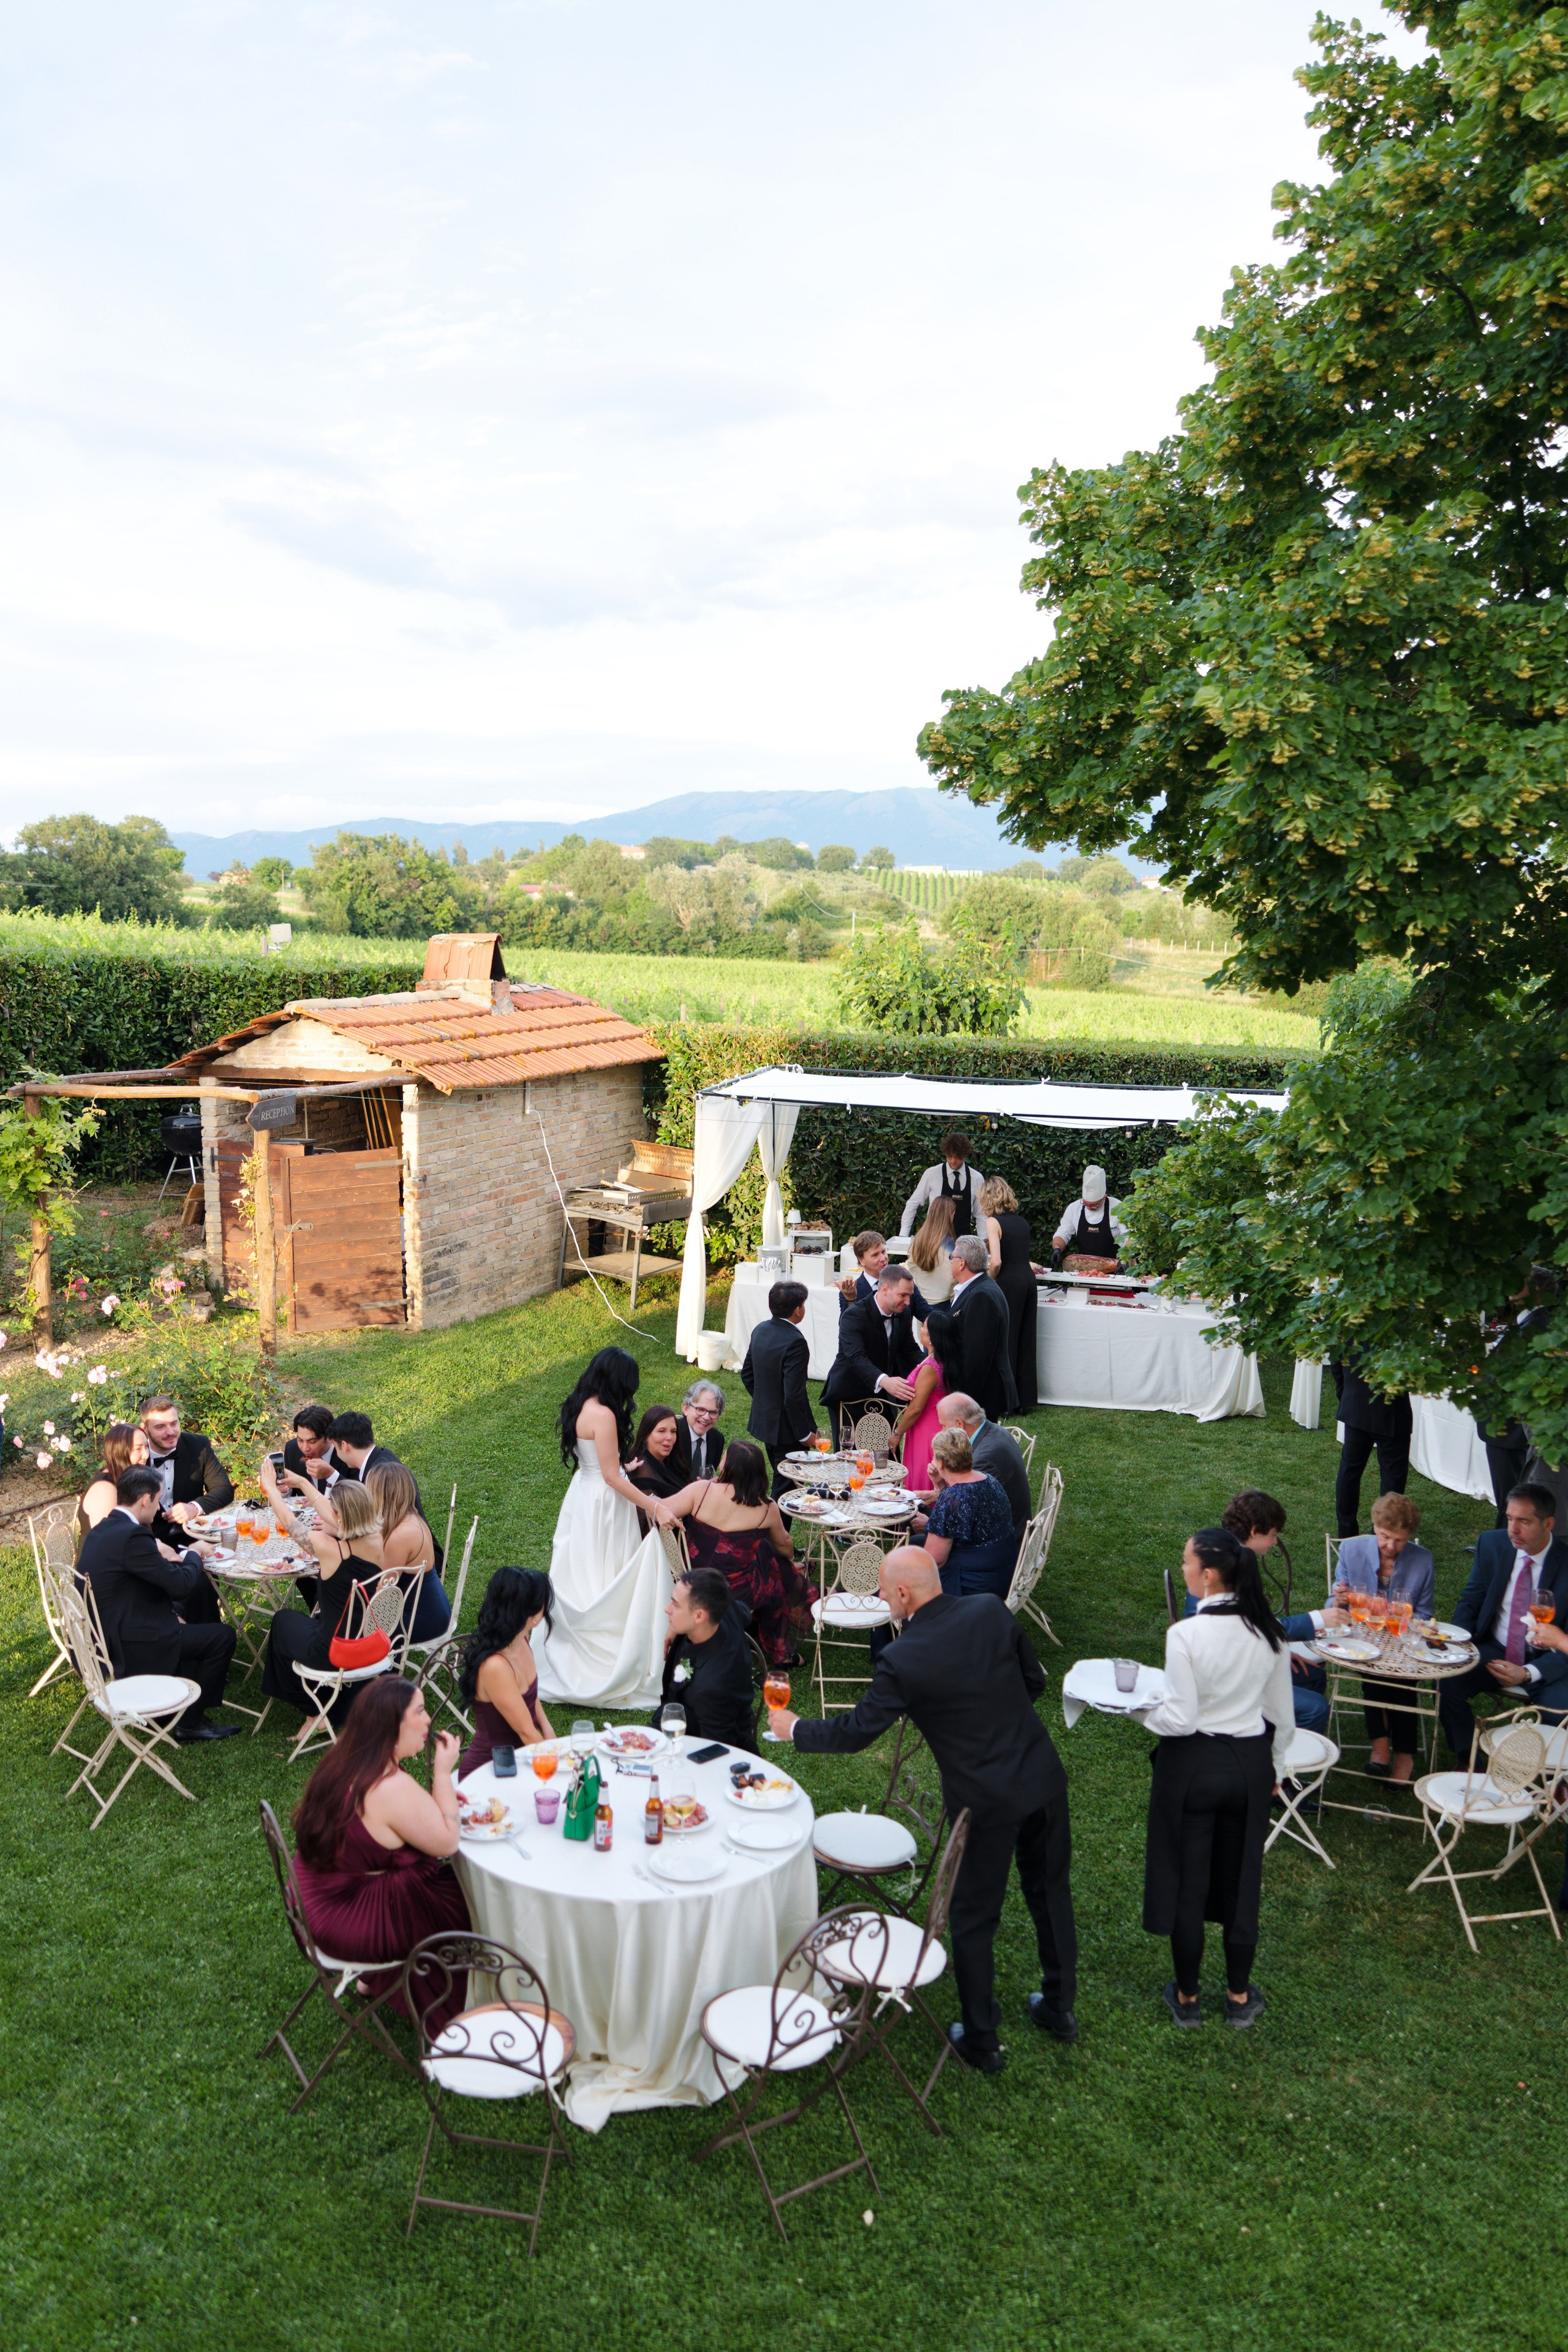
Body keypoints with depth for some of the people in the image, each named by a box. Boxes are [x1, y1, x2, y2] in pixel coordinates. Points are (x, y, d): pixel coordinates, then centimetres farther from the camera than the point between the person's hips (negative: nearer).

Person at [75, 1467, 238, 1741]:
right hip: (125, 1650, -10)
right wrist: (193, 1554, 0)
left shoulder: (100, 1531, 8)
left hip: (99, 1640, 10)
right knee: (223, 1637, -3)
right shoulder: (133, 1536, -23)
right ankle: (189, 1724, 9)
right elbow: (180, 1582, -19)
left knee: (189, 1625, 28)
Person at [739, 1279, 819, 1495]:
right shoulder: (795, 1342, -25)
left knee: (780, 1481, 23)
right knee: (786, 1487, 2)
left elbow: (747, 1374, 13)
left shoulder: (760, 1330, 1)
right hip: (786, 1427, -9)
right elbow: (794, 1396, -26)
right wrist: (806, 1434, -16)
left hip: (763, 1419, 9)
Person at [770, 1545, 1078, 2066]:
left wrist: (795, 1729, 7)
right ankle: (1059, 2008, 42)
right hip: (1044, 1777, 5)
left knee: (973, 1920, 14)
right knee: (1051, 1892, 23)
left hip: (987, 1801, -5)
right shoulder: (992, 1611, -7)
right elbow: (1034, 1682, 5)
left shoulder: (903, 1661, -20)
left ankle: (980, 2040, 28)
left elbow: (855, 1732, -9)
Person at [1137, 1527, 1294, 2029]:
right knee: (1241, 1881, 19)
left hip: (1193, 1767, -4)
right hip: (1250, 1765, 4)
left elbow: (1181, 1719, -20)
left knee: (1186, 1882, 13)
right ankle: (1239, 1996, 33)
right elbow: (1282, 1716, 3)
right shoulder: (1268, 1631, -7)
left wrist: (1139, 1709, -3)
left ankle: (1187, 1998, 28)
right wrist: (1272, 1768, 18)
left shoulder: (1185, 1635, -24)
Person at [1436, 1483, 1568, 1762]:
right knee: (1447, 1684, -25)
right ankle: (1469, 1764, -5)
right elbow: (1470, 1602, 7)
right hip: (1494, 1651, 3)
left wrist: (1528, 1673, -22)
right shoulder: (1492, 1544, -3)